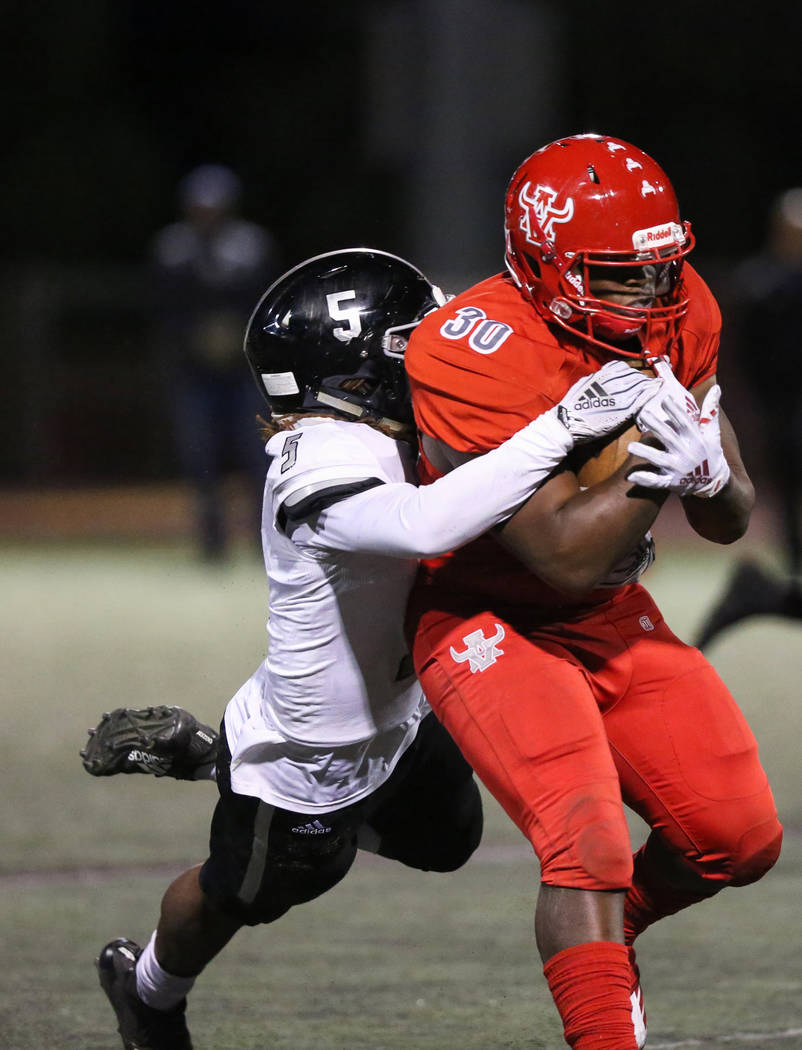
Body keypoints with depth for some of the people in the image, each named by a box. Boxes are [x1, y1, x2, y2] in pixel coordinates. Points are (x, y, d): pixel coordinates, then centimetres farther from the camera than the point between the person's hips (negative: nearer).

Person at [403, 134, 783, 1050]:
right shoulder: (481, 361, -28)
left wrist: (708, 473, -23)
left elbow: (730, 522, -1)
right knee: (589, 842, -24)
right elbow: (568, 556, -28)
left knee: (740, 838, 3)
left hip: (612, 617, 7)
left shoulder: (677, 322, -7)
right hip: (490, 623, -7)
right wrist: (656, 461, -34)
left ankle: (605, 933, 32)